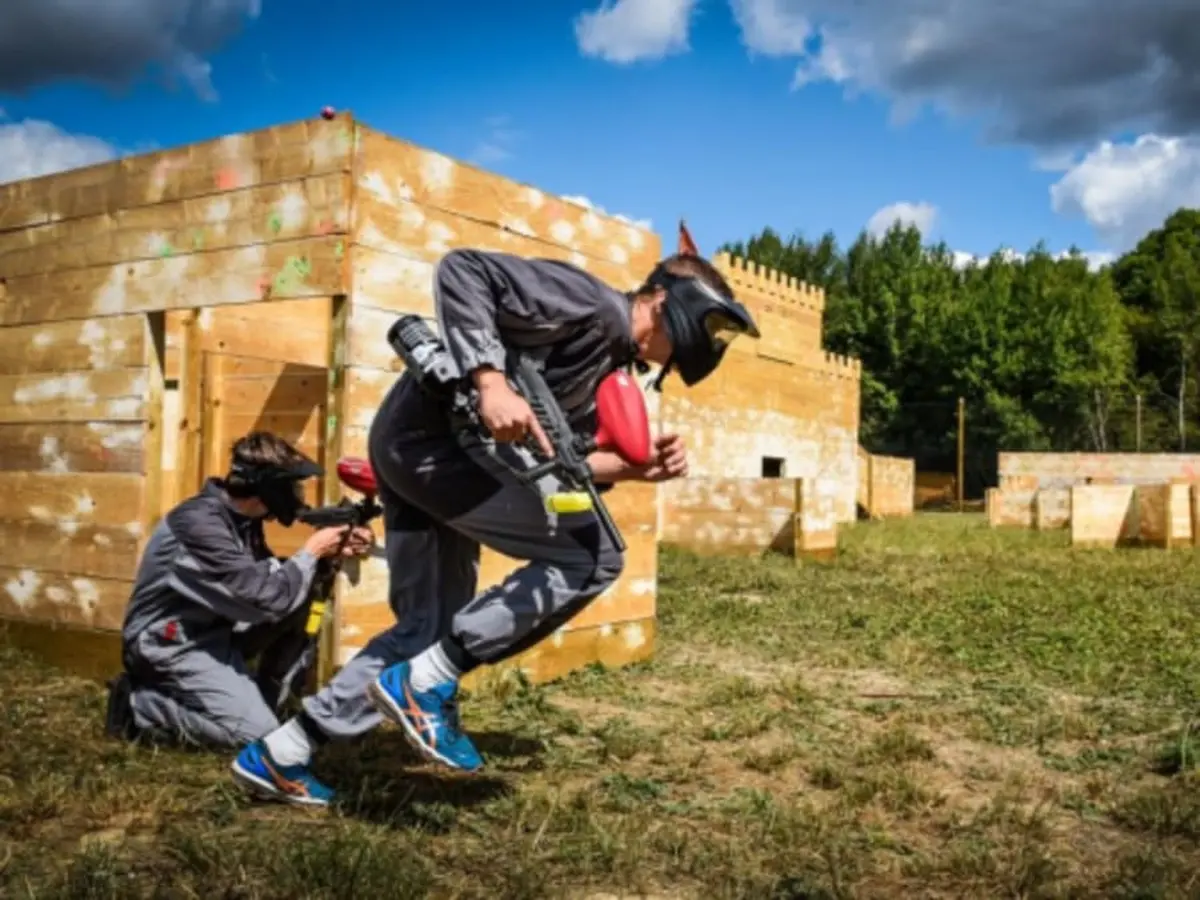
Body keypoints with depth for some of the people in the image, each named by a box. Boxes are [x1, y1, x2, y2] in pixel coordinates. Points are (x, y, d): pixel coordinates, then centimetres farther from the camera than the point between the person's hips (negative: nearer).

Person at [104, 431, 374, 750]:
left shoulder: (242, 518, 0)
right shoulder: (201, 523, -28)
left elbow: (273, 578, 8)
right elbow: (268, 597, -29)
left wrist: (332, 552, -5)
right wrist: (312, 551, -15)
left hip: (213, 632, 9)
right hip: (168, 643, -9)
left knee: (300, 596, -3)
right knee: (258, 731, -16)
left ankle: (267, 696, 8)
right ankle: (136, 705, -2)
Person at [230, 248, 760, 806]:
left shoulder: (608, 372, 19)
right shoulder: (591, 304, -10)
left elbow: (551, 458, 17)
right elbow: (462, 270, -19)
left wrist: (635, 467, 4)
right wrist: (492, 383, -28)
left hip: (413, 446, 10)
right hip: (432, 439, -10)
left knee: (428, 625, 16)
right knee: (594, 556, -9)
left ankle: (280, 753, 23)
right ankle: (425, 679, -8)